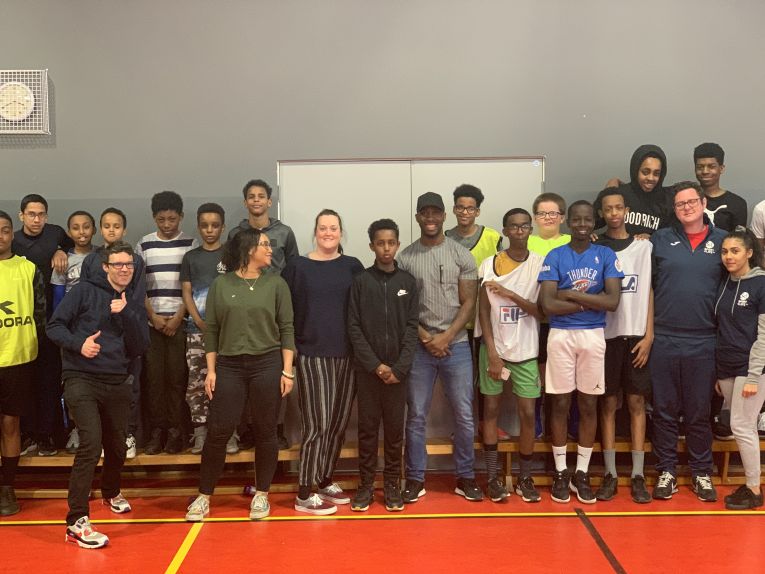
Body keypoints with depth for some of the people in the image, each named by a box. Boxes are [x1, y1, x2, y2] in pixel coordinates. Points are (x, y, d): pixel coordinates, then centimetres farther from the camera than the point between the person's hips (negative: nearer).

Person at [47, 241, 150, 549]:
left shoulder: (135, 307, 13)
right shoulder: (85, 291, 0)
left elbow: (139, 348, 0)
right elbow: (55, 326, -3)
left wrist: (124, 315, -12)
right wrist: (78, 344, -21)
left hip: (117, 383, 5)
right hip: (81, 379, -5)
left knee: (116, 447, 16)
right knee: (91, 443, -21)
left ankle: (111, 492, 48)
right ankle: (77, 522, -15)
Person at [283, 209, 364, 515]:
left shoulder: (353, 266, 7)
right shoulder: (297, 266, 2)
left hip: (347, 354, 3)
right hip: (312, 354, -3)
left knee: (339, 423, 9)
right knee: (317, 424, -6)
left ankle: (325, 481, 26)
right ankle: (304, 494, 3)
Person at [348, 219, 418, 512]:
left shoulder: (408, 281, 4)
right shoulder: (360, 281, 1)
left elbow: (412, 327, 0)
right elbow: (354, 328, -2)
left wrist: (399, 367, -10)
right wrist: (375, 365, -11)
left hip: (398, 369, 1)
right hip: (367, 368, -1)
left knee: (395, 428, 6)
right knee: (367, 427, 4)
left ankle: (392, 484, 15)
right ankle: (366, 484, 13)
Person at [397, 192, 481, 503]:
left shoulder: (462, 255, 2)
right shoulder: (406, 258, 2)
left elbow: (469, 303, 0)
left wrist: (446, 337, -10)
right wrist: (425, 338, -9)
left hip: (456, 345, 0)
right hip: (419, 347, 0)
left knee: (464, 415, 5)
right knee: (416, 416, 6)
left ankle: (465, 477, 19)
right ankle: (415, 479, 16)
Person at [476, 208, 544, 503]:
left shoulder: (540, 264, -2)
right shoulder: (489, 264, -2)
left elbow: (542, 311, -6)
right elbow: (483, 312, -3)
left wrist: (510, 294, -16)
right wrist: (492, 353, -9)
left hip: (527, 351, 0)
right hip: (494, 348, 0)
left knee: (527, 414, 1)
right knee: (491, 410, 5)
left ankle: (525, 478, 16)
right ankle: (492, 477, 14)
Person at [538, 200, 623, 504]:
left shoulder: (606, 256, 4)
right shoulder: (555, 256, 0)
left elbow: (613, 301, -9)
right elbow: (548, 305, -10)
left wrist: (571, 294, -10)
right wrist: (591, 302, -10)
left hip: (593, 336, 1)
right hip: (561, 336, -1)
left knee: (589, 405, 7)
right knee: (560, 404, 4)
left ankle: (582, 473, 19)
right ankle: (560, 472, 16)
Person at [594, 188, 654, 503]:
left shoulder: (644, 246, 6)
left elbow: (650, 293, 4)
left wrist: (648, 336, -3)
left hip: (636, 335, 0)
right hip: (605, 335, 0)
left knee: (636, 403, 3)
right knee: (608, 404, 4)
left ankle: (638, 476, 8)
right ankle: (610, 474, 10)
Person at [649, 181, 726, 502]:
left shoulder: (722, 241, 5)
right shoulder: (660, 240, 4)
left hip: (704, 342, 0)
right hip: (663, 340, 0)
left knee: (699, 412, 9)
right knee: (664, 410, 7)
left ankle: (701, 473, 22)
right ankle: (666, 471, 19)